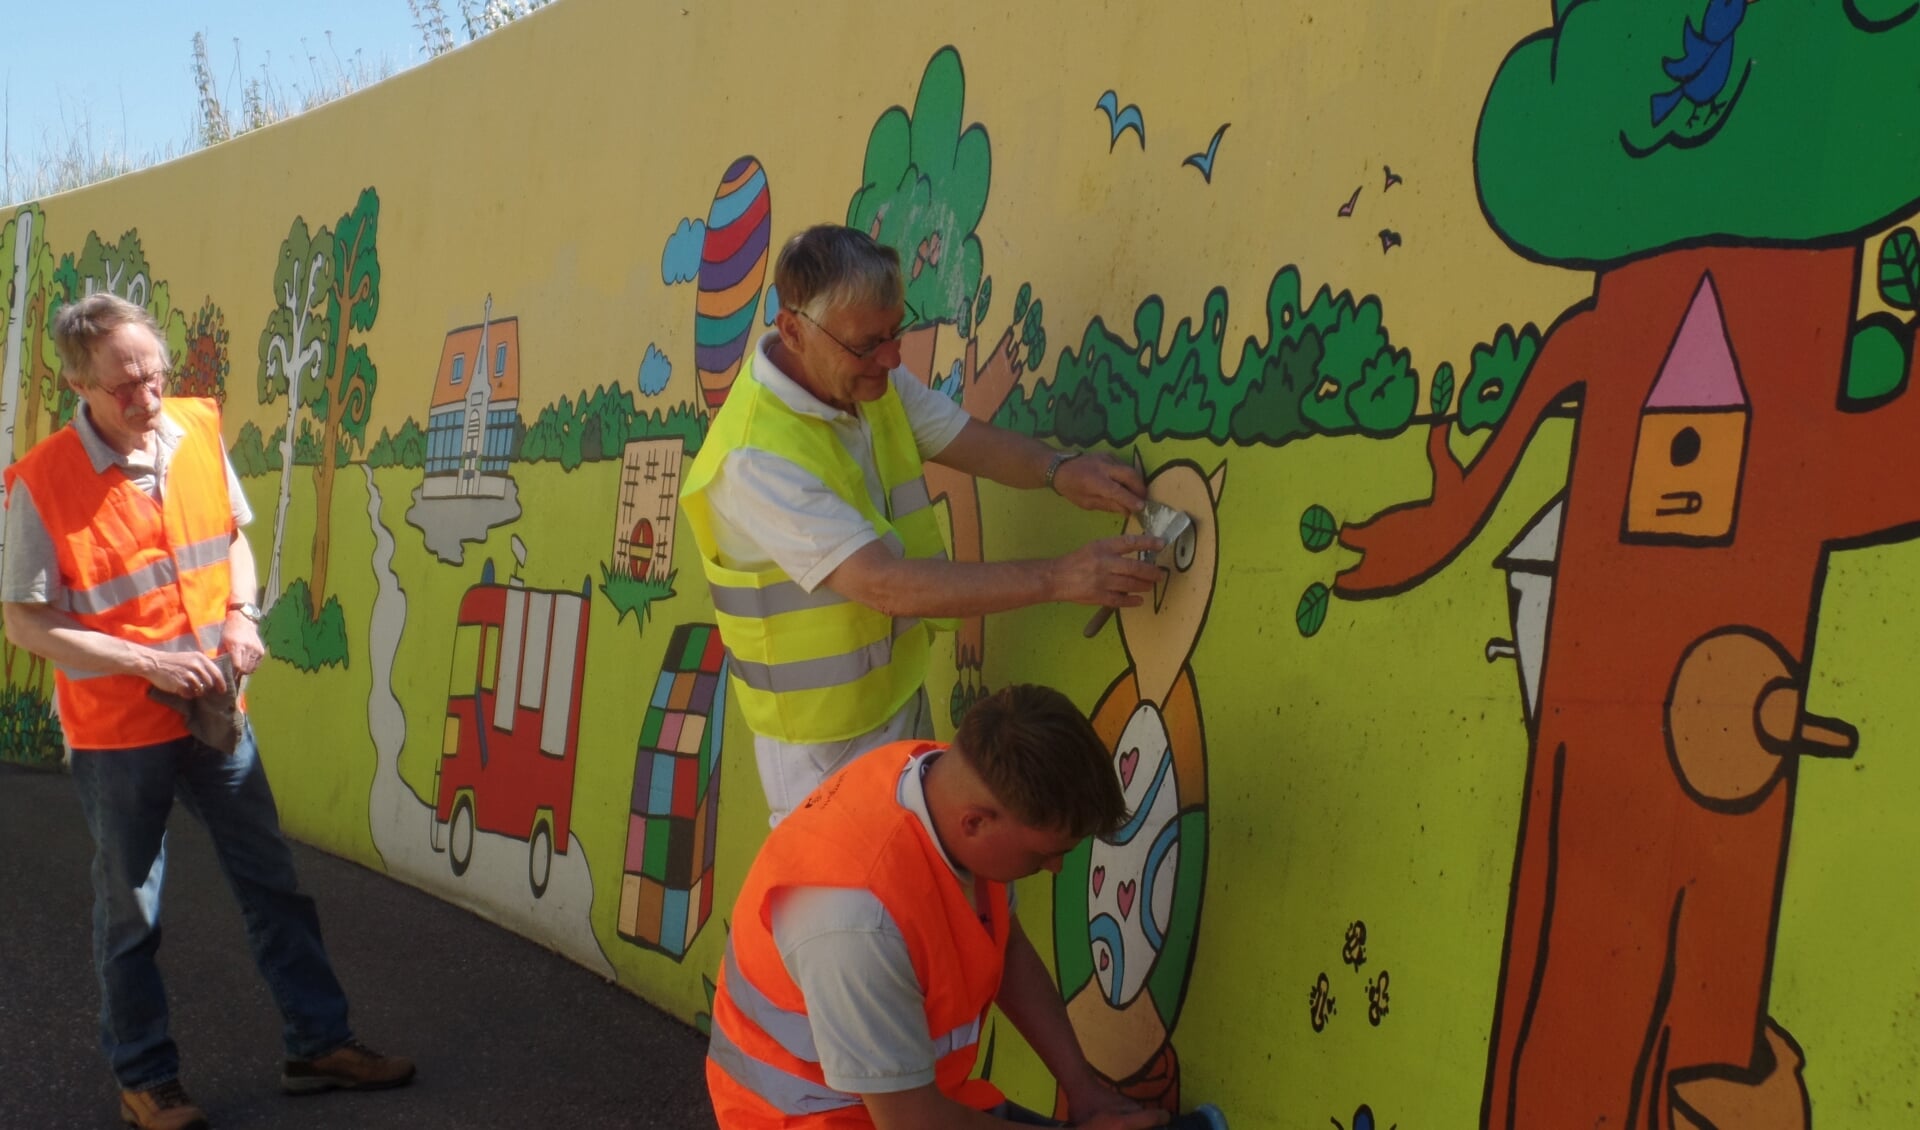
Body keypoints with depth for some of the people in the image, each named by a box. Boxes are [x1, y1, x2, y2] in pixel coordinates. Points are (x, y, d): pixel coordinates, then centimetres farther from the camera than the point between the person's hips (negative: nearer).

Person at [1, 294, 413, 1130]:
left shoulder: (199, 431, -4)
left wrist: (241, 615, -6)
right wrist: (148, 662, -21)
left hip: (215, 713, 5)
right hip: (116, 731, -4)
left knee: (273, 884, 12)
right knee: (131, 912, 10)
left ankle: (318, 1044, 25)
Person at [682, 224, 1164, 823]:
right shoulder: (756, 459, -30)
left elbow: (971, 439, 2)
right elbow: (887, 586, -35)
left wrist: (1060, 468, -21)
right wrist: (1058, 578, -34)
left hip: (901, 690, 8)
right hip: (826, 734, -8)